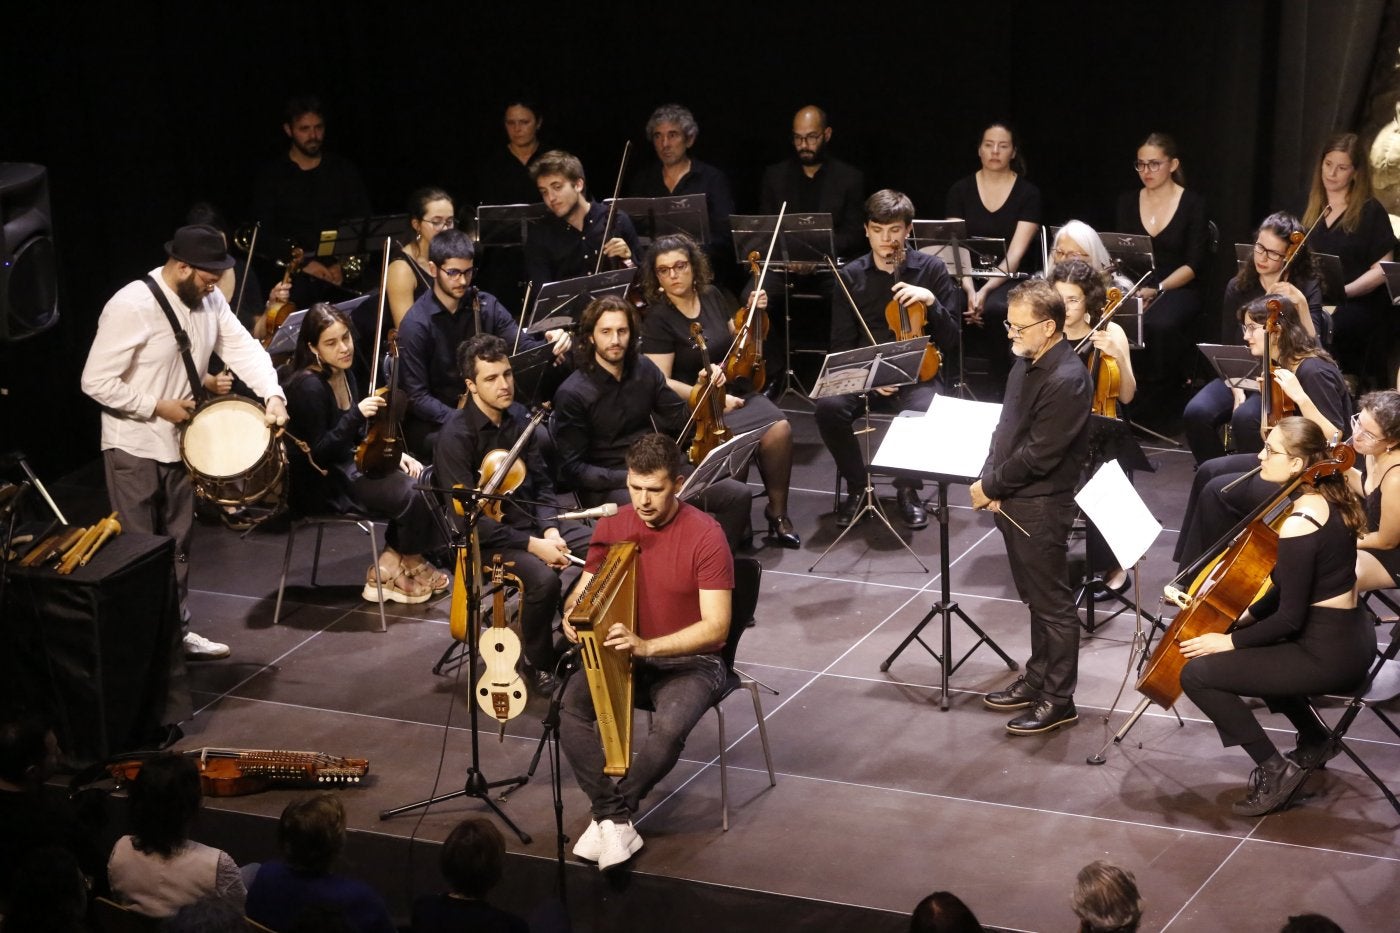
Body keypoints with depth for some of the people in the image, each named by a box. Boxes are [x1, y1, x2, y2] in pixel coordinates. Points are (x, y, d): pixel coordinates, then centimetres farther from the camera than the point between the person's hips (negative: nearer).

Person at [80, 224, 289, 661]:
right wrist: (158, 408, -20)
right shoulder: (131, 307, -25)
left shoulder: (209, 300, -2)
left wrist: (273, 395, -24)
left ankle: (178, 631, 29)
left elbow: (243, 347, -7)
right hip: (134, 448, -7)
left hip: (180, 443, 7)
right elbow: (96, 382, -24)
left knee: (179, 546, 17)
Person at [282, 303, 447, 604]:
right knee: (412, 497, -17)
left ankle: (393, 566, 5)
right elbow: (319, 453, -23)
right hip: (323, 484, -9)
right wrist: (356, 414, -33)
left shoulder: (344, 373, 4)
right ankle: (407, 562, 10)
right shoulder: (308, 387, -22)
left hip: (350, 464, 9)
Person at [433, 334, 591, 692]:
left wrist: (550, 530, -8)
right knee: (543, 577, -33)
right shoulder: (456, 435, -19)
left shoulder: (517, 416, 3)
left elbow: (542, 483, 11)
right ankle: (541, 662, -8)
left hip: (531, 519, 7)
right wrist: (532, 544, -25)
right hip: (484, 537, -7)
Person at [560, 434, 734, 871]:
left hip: (690, 660, -4)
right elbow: (583, 592, 7)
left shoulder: (705, 536, -17)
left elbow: (716, 626, -21)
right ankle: (617, 819, -22)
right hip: (622, 652, 4)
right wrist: (573, 614, -19)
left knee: (670, 726, -35)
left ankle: (608, 816, -14)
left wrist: (647, 646, -34)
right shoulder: (612, 527, -2)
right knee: (571, 706, -25)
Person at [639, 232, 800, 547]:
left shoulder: (712, 296, 7)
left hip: (737, 390, 6)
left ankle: (777, 510, -6)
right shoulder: (658, 319, -10)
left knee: (780, 428, -22)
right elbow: (662, 382, -14)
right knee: (765, 433, -27)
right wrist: (715, 398, -18)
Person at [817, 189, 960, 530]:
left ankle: (909, 488, -5)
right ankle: (856, 486, -5)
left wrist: (931, 301, -19)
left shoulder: (931, 269, 0)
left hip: (917, 374, -1)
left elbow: (950, 340, -2)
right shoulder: (851, 276, 2)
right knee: (829, 407, -30)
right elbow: (842, 346, 3)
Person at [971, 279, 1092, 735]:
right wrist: (990, 482, -2)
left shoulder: (1067, 380, -23)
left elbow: (1038, 454, -24)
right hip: (1014, 501, 9)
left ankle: (1058, 700, 11)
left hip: (1041, 508, -9)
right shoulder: (1026, 363, 7)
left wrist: (990, 485, -13)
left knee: (1052, 604, 2)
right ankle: (1037, 678, 33)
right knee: (1034, 598, 20)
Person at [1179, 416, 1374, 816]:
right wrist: (1247, 617, 12)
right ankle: (1314, 741, 33)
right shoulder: (1328, 499, 5)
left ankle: (1275, 771, -2)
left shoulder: (1297, 525, -24)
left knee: (1198, 673, -7)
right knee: (1257, 649, 32)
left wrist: (1231, 641, -9)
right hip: (1349, 638, 10)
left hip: (1328, 655, -10)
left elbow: (1289, 619, -21)